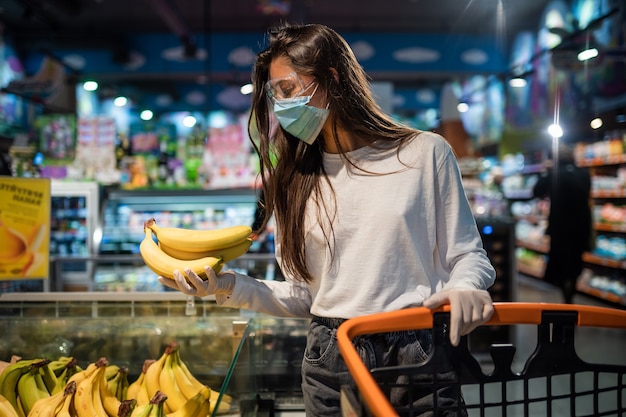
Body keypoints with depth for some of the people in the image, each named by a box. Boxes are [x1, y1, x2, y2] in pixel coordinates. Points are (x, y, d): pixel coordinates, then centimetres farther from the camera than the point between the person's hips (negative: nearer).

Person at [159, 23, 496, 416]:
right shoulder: (297, 179, 9)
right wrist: (229, 286, -7)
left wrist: (465, 288, -21)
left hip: (418, 354, -2)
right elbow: (303, 294, 7)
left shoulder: (425, 153, -2)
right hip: (331, 362, 3)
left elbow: (466, 254, 0)